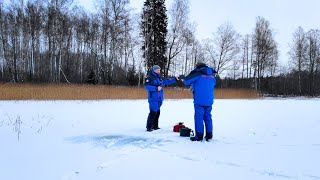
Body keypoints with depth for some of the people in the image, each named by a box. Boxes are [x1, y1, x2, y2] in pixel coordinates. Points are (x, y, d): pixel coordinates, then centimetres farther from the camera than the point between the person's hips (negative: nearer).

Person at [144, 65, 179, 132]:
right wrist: (156, 88, -20)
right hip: (153, 99, -8)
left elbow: (167, 81, 20)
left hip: (159, 99, 8)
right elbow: (147, 86, -15)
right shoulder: (150, 78, -6)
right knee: (153, 112, -12)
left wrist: (175, 79, 11)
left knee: (157, 112, 11)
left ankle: (155, 126, 21)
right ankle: (149, 127, -4)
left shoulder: (160, 77, 17)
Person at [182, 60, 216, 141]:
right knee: (208, 117, 12)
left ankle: (199, 136, 2)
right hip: (209, 100, 6)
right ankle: (209, 135, 16)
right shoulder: (212, 75, 11)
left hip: (199, 100, -6)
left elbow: (186, 81, -8)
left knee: (199, 117, 0)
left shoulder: (197, 73, -7)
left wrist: (192, 84, 15)